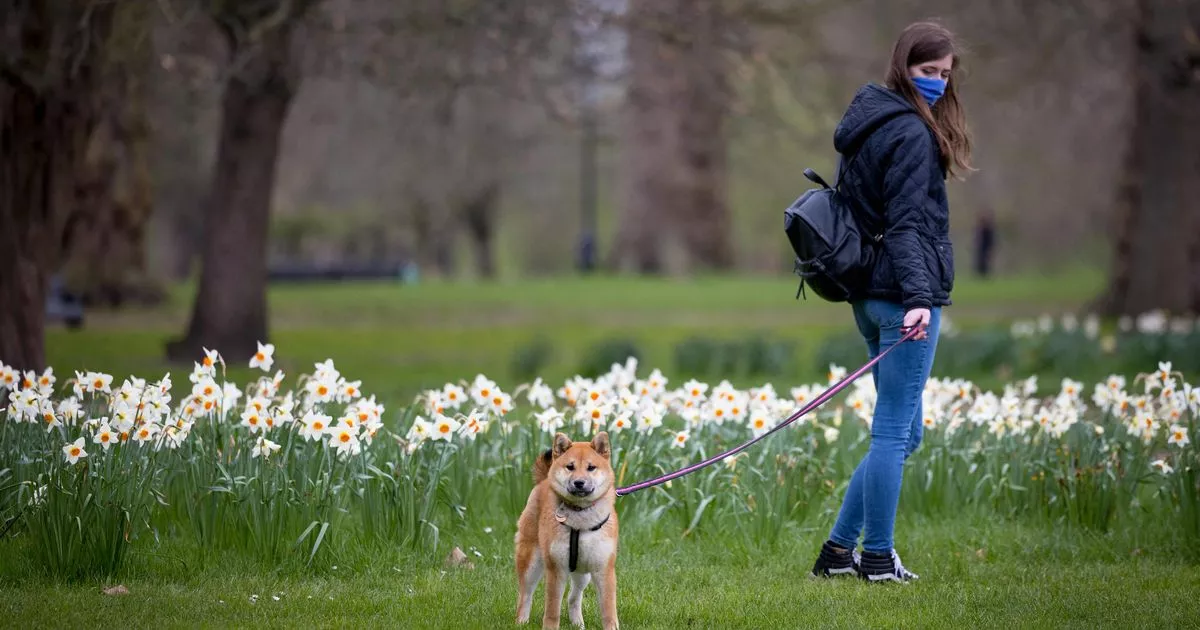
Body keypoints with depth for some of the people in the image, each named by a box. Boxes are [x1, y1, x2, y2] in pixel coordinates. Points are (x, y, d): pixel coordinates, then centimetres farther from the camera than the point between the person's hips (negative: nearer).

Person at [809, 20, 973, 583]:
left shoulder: (869, 123, 17)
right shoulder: (911, 132, -12)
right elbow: (904, 224, -20)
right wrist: (918, 296, -28)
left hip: (870, 295, 10)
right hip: (902, 291, -10)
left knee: (902, 431, 15)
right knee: (894, 431, -4)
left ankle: (839, 549, 15)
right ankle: (878, 558, 2)